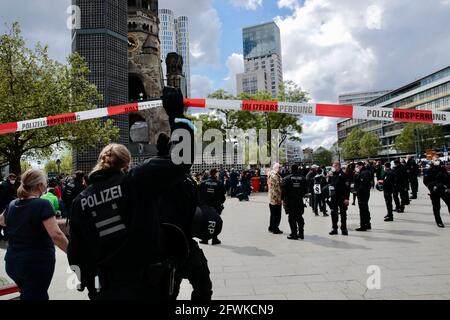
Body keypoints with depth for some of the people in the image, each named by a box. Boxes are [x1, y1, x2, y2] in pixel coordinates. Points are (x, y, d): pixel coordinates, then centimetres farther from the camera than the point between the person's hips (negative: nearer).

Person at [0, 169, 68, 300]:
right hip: (38, 263, -7)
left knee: (38, 294, 25)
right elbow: (56, 235, -27)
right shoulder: (42, 204, -18)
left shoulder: (12, 205, 3)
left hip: (13, 262, 7)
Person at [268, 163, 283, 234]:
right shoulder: (275, 176, -20)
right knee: (277, 215, 0)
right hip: (276, 199, -10)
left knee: (273, 214, 19)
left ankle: (271, 228, 28)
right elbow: (276, 188, -22)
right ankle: (275, 229, 7)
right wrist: (279, 198, -18)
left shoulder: (271, 175, 13)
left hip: (271, 199, 10)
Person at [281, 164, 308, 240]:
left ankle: (294, 234, 3)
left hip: (290, 200, -4)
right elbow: (305, 189, 7)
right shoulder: (302, 178, 2)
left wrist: (283, 199, -2)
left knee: (292, 217, 2)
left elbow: (284, 190, -11)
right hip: (299, 200, 4)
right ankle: (301, 233, 18)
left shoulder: (287, 179, -9)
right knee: (299, 217, 14)